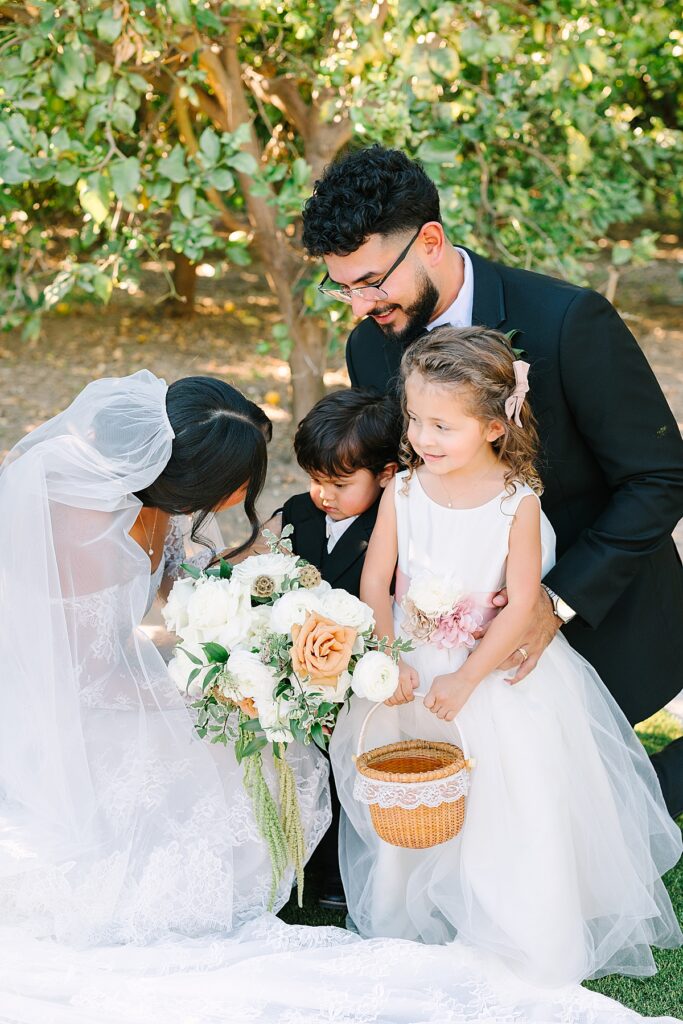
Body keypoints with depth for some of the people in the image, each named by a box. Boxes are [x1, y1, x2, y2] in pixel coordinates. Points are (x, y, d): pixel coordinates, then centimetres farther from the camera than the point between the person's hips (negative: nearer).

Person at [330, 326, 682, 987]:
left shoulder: (517, 502, -16)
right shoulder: (403, 492, -7)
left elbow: (521, 606, -17)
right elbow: (374, 586, -5)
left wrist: (465, 681, -19)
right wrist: (390, 663, -16)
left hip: (496, 673, -3)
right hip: (411, 668, 3)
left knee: (507, 806, 1)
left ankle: (526, 939, 21)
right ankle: (411, 920, 33)